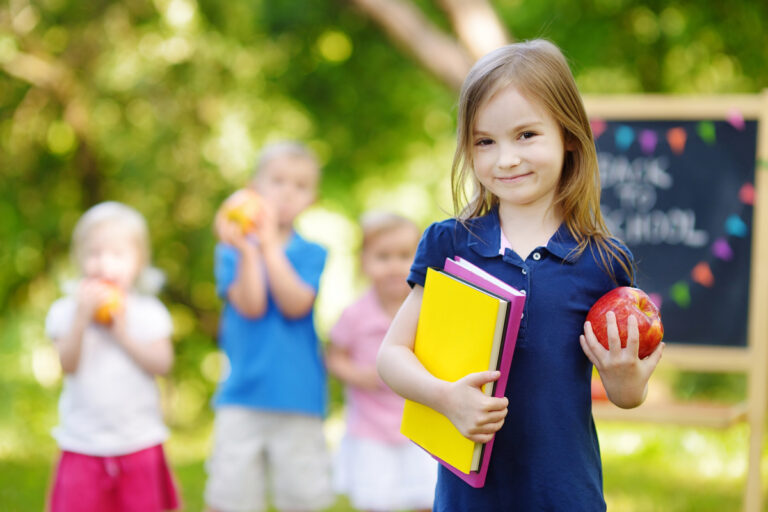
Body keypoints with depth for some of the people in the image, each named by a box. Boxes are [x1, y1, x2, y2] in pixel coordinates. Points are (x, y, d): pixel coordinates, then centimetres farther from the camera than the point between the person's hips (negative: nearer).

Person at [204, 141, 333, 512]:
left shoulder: (312, 254, 6)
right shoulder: (233, 251, 4)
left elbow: (295, 305, -12)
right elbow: (250, 306, -10)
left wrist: (270, 245, -15)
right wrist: (246, 250, -21)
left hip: (298, 398, 1)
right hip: (242, 398, 0)